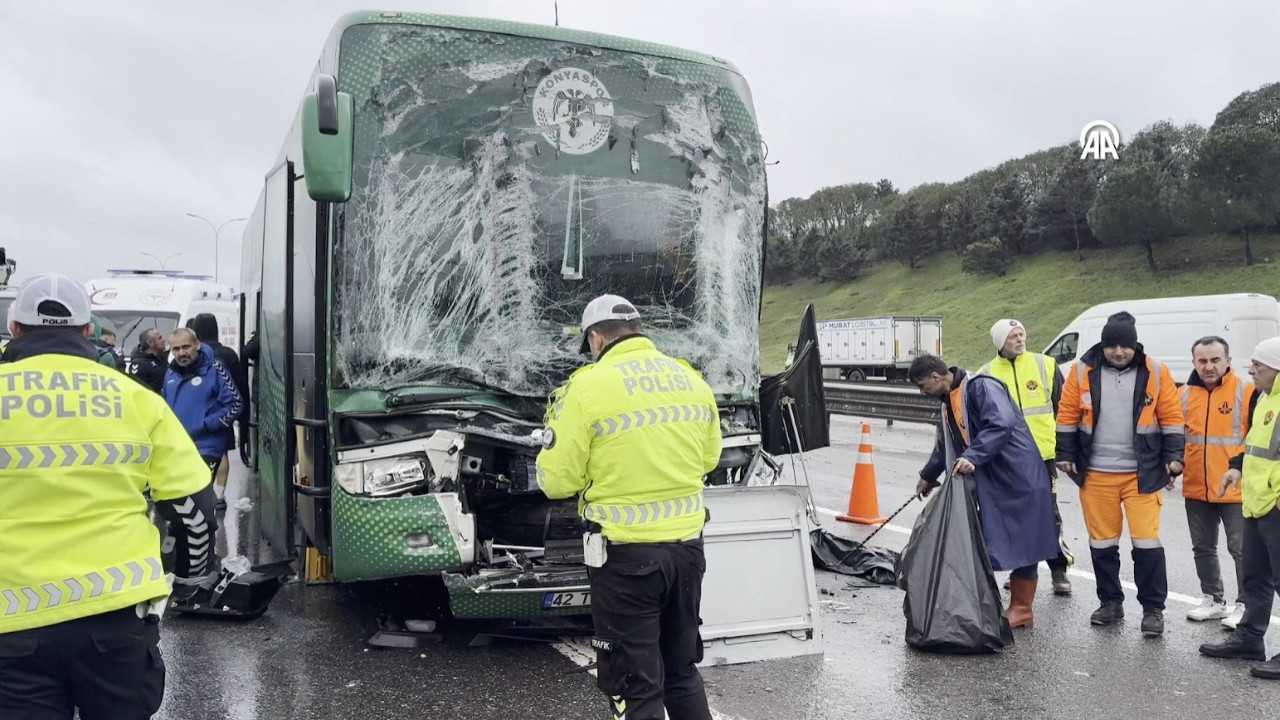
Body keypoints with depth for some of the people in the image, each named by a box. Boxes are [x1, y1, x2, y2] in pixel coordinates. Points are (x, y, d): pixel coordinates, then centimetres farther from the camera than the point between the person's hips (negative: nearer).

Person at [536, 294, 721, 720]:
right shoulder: (692, 380, 4)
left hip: (626, 554, -6)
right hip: (687, 546, 6)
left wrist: (559, 426, 8)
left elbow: (557, 480, -9)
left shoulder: (588, 387, -14)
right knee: (682, 671, 22)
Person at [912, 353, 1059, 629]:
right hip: (987, 482, 9)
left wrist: (972, 457, -37)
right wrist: (928, 477, 41)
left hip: (1017, 477, -9)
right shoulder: (949, 402, 15)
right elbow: (945, 446, 30)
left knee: (1021, 543, 0)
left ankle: (1021, 609, 9)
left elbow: (1003, 423, -30)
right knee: (987, 544, 8)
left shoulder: (982, 387, -14)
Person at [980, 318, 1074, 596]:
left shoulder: (1046, 365, 1)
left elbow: (1063, 408, 7)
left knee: (1049, 515, 4)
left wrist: (1064, 446, 6)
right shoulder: (987, 374, 2)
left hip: (1042, 456, -1)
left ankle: (1059, 571, 16)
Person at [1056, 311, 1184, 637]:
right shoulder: (1083, 371, -2)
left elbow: (1171, 418, 2)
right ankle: (1110, 602, 26)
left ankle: (1153, 609, 11)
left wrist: (1173, 456, -2)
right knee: (1102, 542, 11)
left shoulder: (1155, 372, -3)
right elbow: (1067, 416, 4)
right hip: (1095, 473, 2)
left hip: (1143, 472, -1)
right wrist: (1065, 455, 2)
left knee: (1146, 540, -2)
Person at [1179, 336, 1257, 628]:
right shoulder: (1184, 394, 5)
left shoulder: (1246, 391, -8)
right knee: (1203, 547, 14)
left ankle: (1245, 605, 16)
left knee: (1241, 549, 3)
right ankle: (1214, 600, 29)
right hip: (1196, 489, 5)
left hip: (1236, 489, -5)